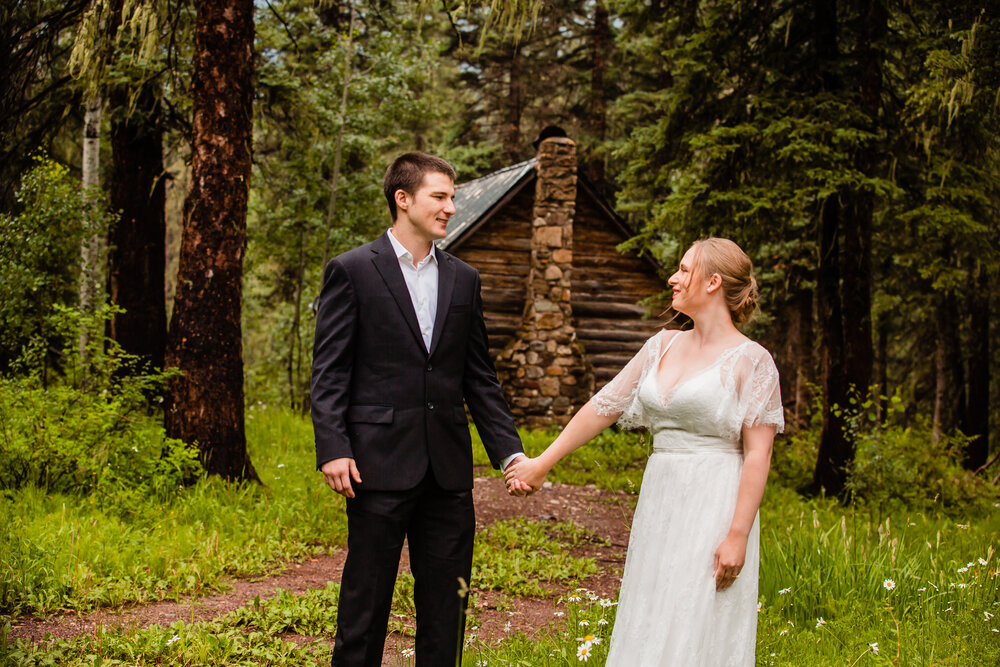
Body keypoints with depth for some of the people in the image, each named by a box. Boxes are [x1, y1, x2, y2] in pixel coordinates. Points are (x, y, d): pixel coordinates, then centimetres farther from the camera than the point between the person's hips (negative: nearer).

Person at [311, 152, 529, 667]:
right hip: (380, 464, -4)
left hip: (447, 468, 5)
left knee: (446, 598, 10)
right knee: (366, 595, 4)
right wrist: (332, 449, -15)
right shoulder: (351, 271, -1)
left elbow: (480, 378, 14)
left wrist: (509, 451, 6)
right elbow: (329, 371, -4)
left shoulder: (463, 280, 13)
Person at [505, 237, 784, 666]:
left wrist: (738, 535, -18)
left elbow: (758, 455, -11)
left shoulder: (751, 360, -6)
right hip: (658, 502, 6)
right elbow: (605, 405, 14)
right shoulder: (663, 346, 11)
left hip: (713, 508, -6)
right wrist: (542, 463, 13)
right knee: (649, 633, 10)